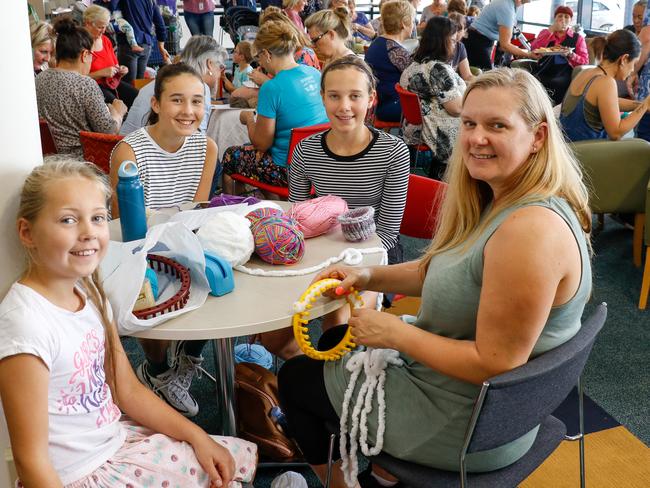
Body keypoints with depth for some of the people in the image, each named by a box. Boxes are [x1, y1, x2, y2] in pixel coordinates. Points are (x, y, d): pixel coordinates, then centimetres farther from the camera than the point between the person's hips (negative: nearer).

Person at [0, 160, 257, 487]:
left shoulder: (89, 294, -1)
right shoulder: (28, 321, -27)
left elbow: (128, 390, 7)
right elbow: (31, 459, -24)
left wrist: (198, 437, 0)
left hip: (116, 440, 8)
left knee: (241, 457, 11)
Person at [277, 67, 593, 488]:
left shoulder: (531, 231, -34)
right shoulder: (502, 201, -2)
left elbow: (495, 364, -31)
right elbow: (442, 270, 11)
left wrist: (395, 333, -22)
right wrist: (369, 277, -2)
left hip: (467, 426, -9)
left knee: (294, 378, 11)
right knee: (336, 340, 30)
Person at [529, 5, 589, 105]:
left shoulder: (578, 38, 15)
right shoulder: (545, 32, 21)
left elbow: (585, 62, 8)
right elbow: (533, 49, 3)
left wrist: (571, 55, -12)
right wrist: (551, 31, -1)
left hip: (564, 74, -1)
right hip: (543, 71, 1)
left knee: (558, 83, -35)